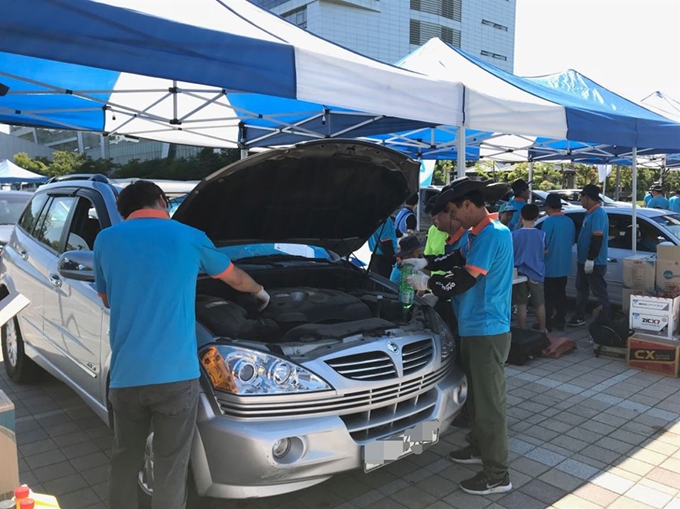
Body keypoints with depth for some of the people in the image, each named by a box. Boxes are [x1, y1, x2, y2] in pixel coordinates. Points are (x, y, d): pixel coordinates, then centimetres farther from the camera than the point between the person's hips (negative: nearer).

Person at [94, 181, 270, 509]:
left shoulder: (106, 240, 7)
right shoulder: (189, 238, 3)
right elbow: (235, 278, 19)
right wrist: (260, 292, 41)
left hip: (125, 376, 3)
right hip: (175, 375, -2)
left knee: (124, 460, 22)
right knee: (171, 467, 10)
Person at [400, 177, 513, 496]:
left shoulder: (493, 234, -21)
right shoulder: (479, 234, 11)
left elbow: (464, 280, -22)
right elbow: (458, 260, 27)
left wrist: (427, 284, -8)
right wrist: (425, 263, 16)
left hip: (487, 331, -10)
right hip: (474, 329, 10)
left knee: (489, 401, -1)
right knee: (477, 395, 22)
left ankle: (497, 476, 10)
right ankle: (478, 448, 39)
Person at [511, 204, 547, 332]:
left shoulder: (515, 234, -10)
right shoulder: (541, 234, -7)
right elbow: (545, 252, 6)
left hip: (520, 273, -1)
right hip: (536, 273, 1)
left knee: (521, 304, 6)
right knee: (540, 304, 13)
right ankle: (542, 330, 23)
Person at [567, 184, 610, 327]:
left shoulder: (598, 213, -18)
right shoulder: (590, 213, 13)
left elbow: (597, 238, -24)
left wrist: (590, 259, -25)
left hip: (594, 263, -10)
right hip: (584, 261, 10)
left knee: (599, 292, -2)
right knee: (582, 290, 16)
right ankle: (579, 317, 26)